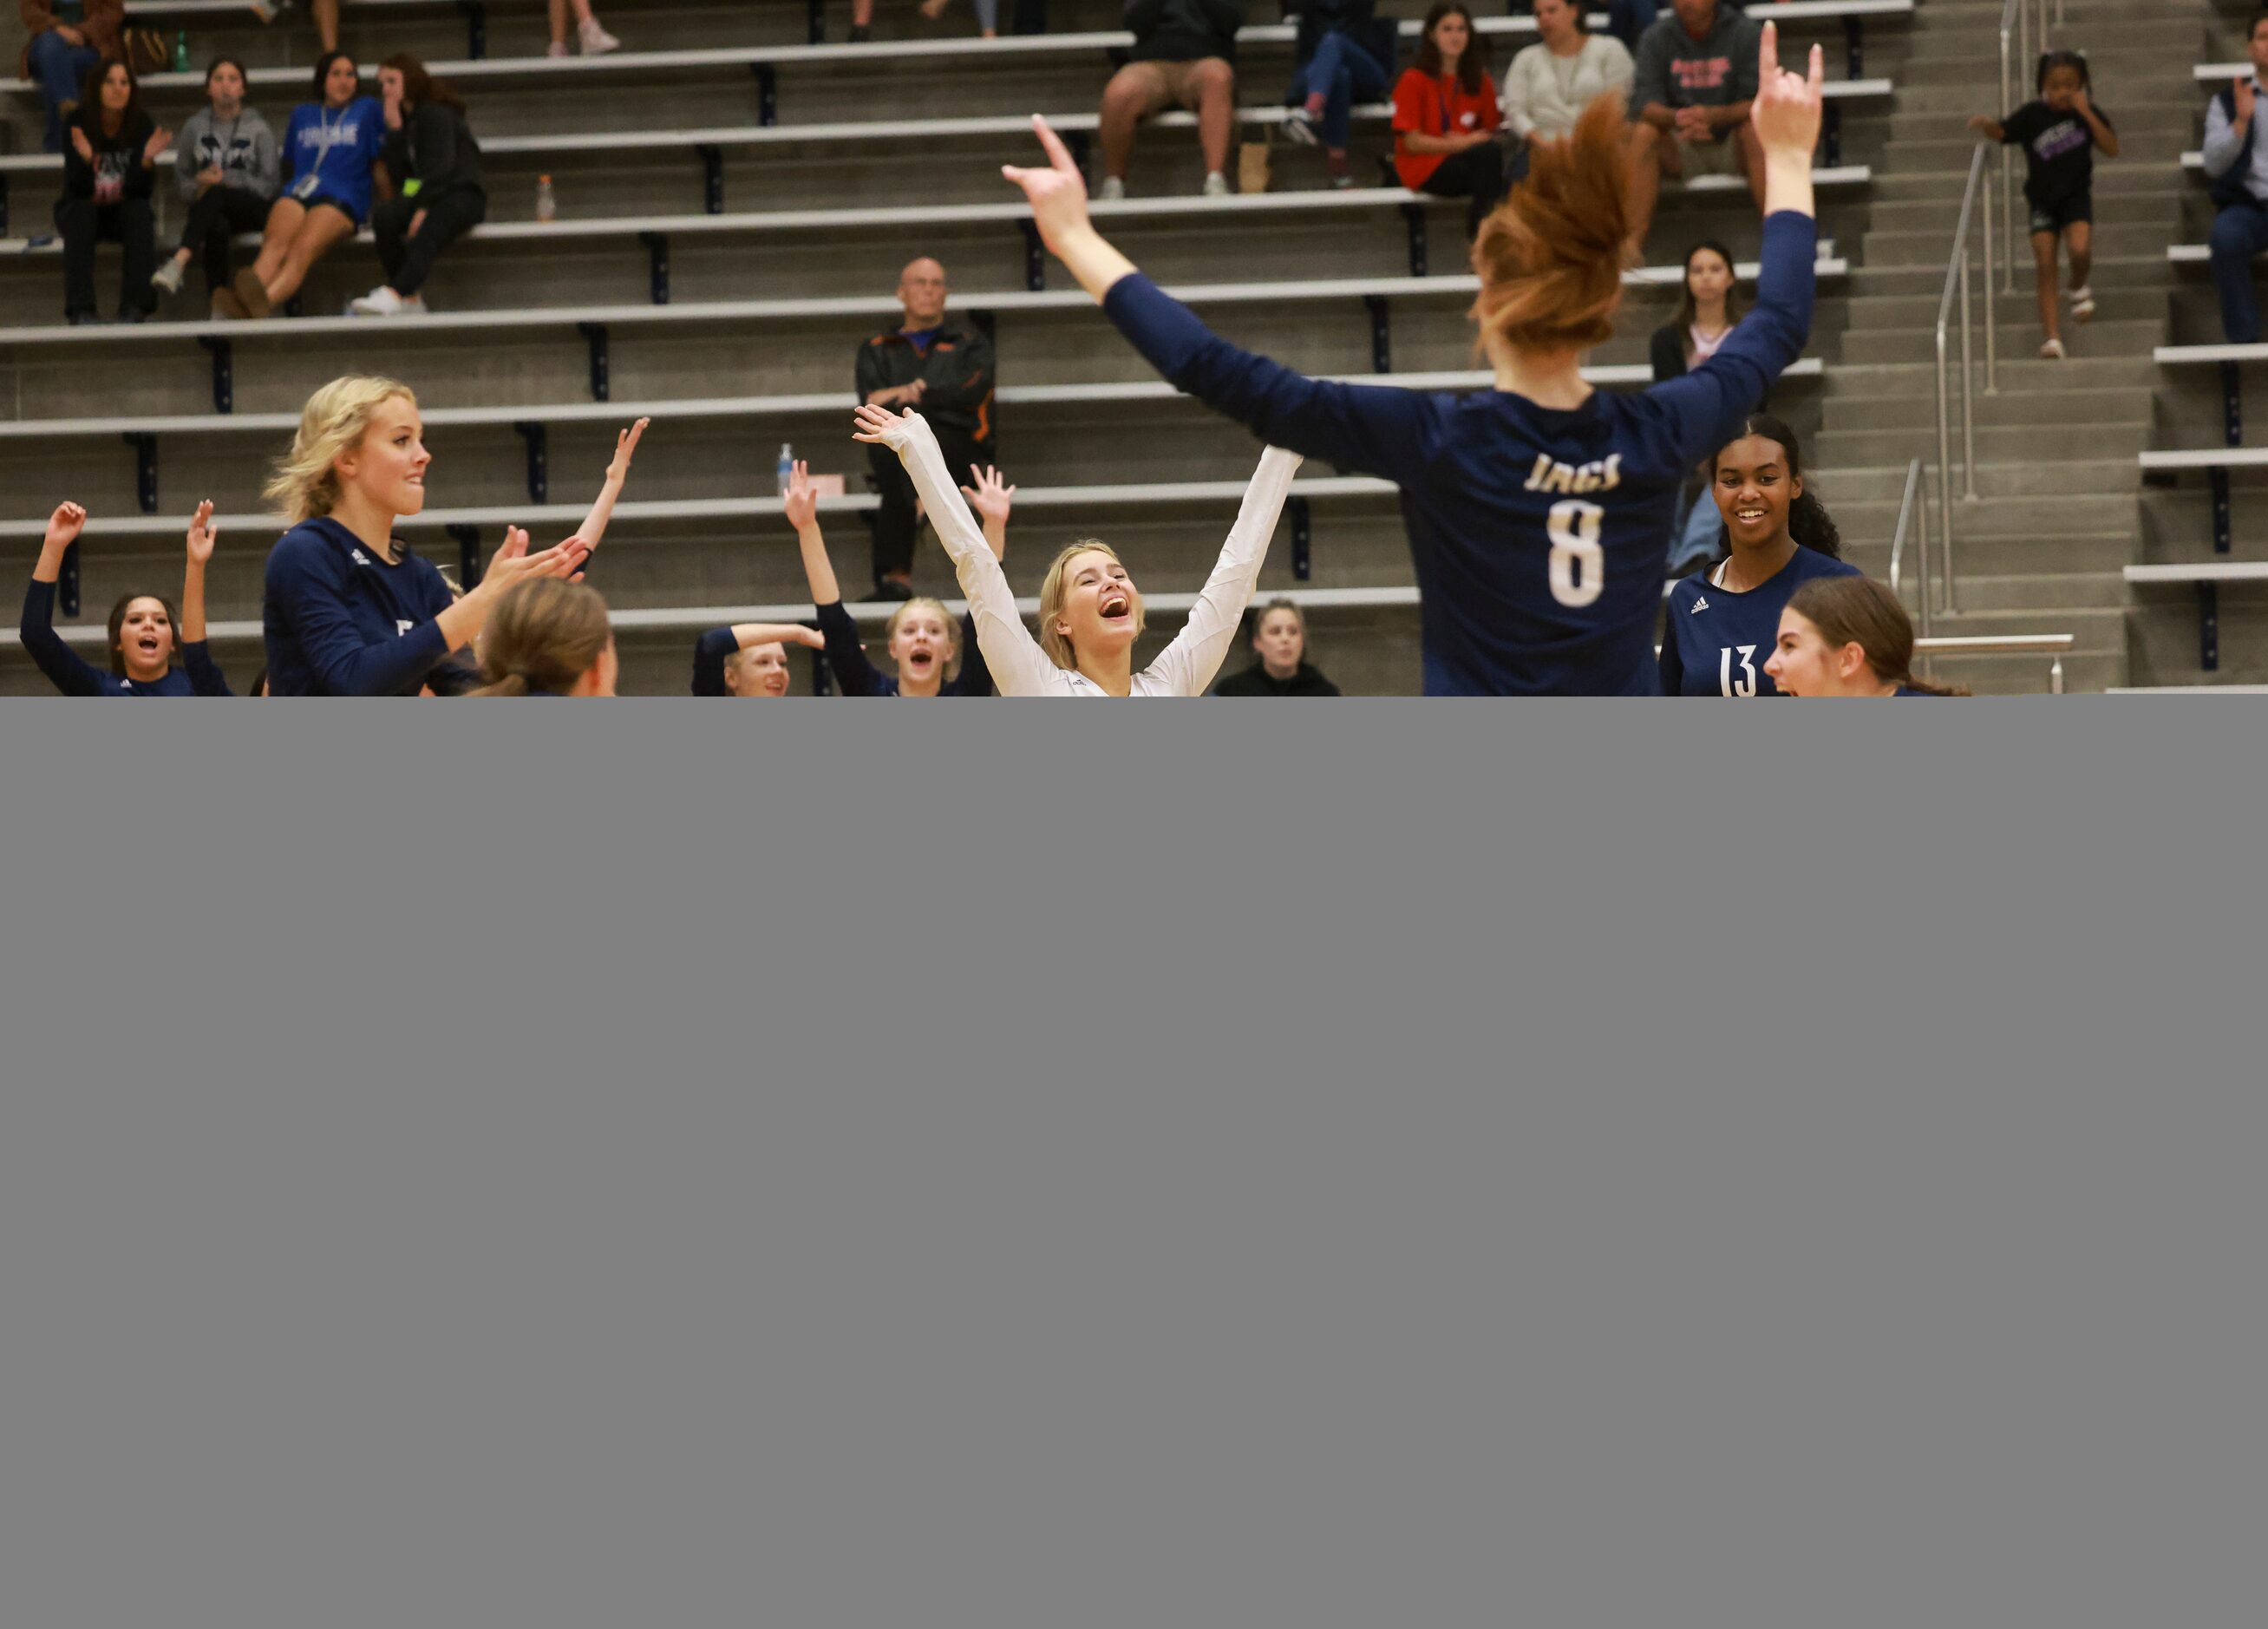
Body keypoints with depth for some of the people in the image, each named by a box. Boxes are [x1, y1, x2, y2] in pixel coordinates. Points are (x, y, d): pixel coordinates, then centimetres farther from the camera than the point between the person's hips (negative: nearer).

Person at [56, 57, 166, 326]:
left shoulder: (141, 125, -11)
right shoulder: (78, 124, -15)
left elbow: (142, 192, -16)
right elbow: (76, 191, -20)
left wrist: (147, 160, -35)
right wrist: (85, 160, -40)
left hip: (123, 211, 1)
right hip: (82, 211, -1)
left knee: (141, 212, -30)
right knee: (80, 212, -33)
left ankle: (135, 304, -35)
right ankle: (81, 308, -40)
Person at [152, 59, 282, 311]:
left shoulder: (258, 129, 5)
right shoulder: (194, 126, 12)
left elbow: (269, 184, 0)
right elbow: (181, 176, 14)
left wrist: (224, 179, -11)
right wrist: (198, 186, -9)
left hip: (251, 208, -2)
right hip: (210, 211, 2)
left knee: (215, 194, -38)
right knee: (217, 228, -38)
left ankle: (180, 261, -56)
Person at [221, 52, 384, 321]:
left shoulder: (368, 109, 19)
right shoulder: (302, 114, 29)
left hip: (342, 198, -4)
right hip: (297, 193, 4)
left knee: (303, 248, -36)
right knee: (275, 245, -32)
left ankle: (262, 302, -66)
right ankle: (242, 302, -61)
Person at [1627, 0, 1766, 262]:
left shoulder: (1743, 32, -7)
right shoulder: (1656, 37, -1)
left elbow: (1756, 102, -16)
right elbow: (1647, 103, -11)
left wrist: (1714, 116, -36)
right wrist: (1676, 118, -35)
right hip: (1682, 150, 2)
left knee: (1756, 129, -33)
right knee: (1641, 133, -26)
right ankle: (1635, 238, -31)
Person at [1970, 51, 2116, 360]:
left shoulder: (2088, 114, -4)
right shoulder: (2033, 115, -5)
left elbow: (2112, 148, -13)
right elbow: (2002, 132, -2)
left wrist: (2086, 113, -20)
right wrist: (1986, 124, -25)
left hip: (2076, 196, -1)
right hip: (2042, 199, 1)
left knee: (2080, 249, -25)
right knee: (2046, 267, -5)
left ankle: (2080, 288, 11)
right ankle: (2052, 336, -3)